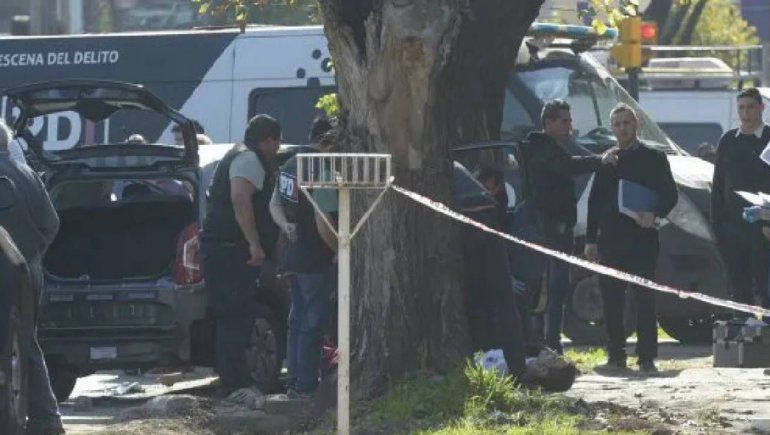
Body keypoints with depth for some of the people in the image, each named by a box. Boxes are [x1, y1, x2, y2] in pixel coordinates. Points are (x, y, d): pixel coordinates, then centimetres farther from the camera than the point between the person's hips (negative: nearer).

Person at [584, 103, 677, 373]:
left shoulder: (653, 158, 6)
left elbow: (670, 194, 2)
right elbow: (595, 200, 17)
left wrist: (654, 215, -18)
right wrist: (591, 238, 10)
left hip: (642, 238, -4)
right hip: (611, 240, 4)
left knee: (645, 299, -7)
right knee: (611, 300, 2)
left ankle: (646, 357, -7)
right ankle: (616, 355, 9)